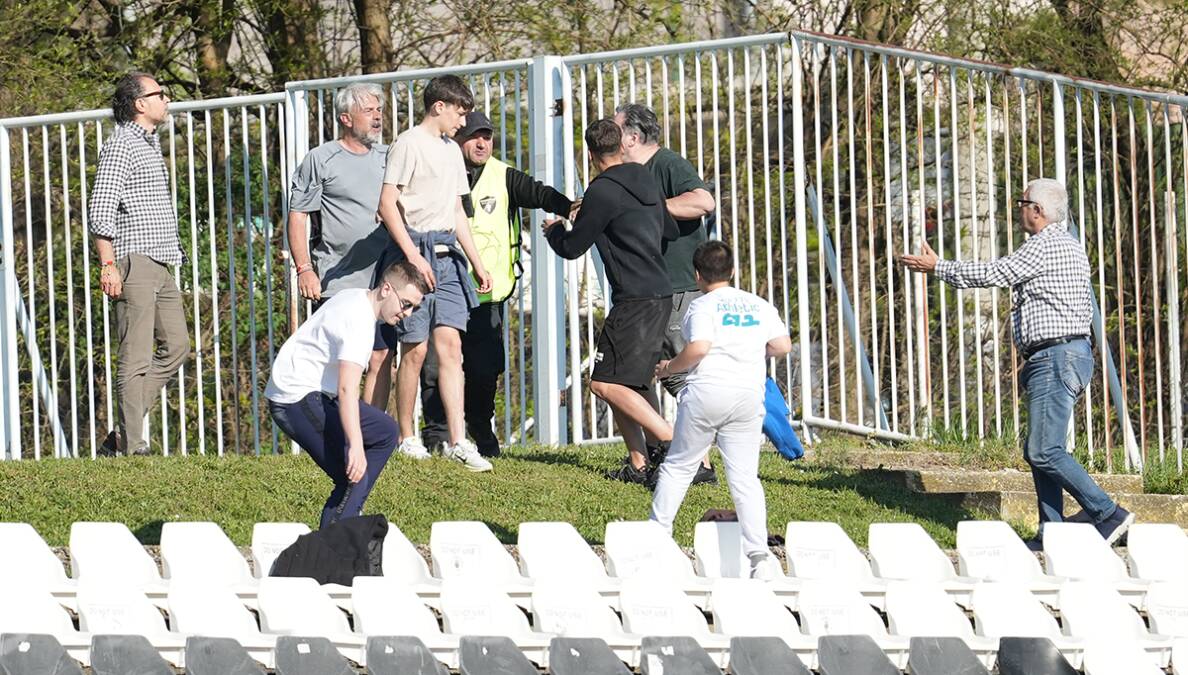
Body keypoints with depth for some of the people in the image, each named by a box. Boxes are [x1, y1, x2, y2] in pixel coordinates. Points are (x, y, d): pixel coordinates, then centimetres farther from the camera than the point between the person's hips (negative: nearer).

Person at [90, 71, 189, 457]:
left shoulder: (150, 144, 21)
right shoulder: (121, 146, -9)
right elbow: (101, 211, -16)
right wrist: (108, 265, -21)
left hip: (160, 265, 10)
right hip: (133, 264, -10)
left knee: (176, 345, 7)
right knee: (136, 357, -8)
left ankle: (124, 433, 11)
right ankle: (131, 446, -7)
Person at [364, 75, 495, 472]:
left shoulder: (451, 150, 20)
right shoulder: (409, 144, -5)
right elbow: (387, 205, -12)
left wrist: (477, 262, 21)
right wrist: (414, 256, -18)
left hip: (447, 253, 7)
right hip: (414, 248, -7)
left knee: (450, 344, -2)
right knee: (415, 348, -5)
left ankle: (458, 441, -7)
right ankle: (406, 437, 5)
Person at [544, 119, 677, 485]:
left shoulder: (603, 191, -11)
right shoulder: (645, 180, 14)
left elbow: (571, 247, -4)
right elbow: (670, 232, 28)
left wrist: (553, 230, 19)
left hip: (636, 300, -9)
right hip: (660, 294, 9)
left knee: (606, 383, -13)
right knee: (623, 383, 14)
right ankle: (638, 464, 9)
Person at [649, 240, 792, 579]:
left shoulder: (702, 306, -3)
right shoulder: (760, 306, 10)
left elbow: (698, 348, -16)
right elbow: (783, 345, 5)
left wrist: (669, 368, 0)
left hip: (706, 392, -3)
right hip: (748, 396, 3)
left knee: (677, 467, 11)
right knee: (745, 477, 2)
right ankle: (759, 554, -9)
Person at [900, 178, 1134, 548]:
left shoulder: (1046, 246, -11)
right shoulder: (1070, 246, 20)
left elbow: (994, 274, -10)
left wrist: (937, 267, 1)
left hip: (1057, 356, -11)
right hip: (1067, 355, 11)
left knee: (1045, 451, -13)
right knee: (1038, 451, 10)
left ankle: (1109, 515, -15)